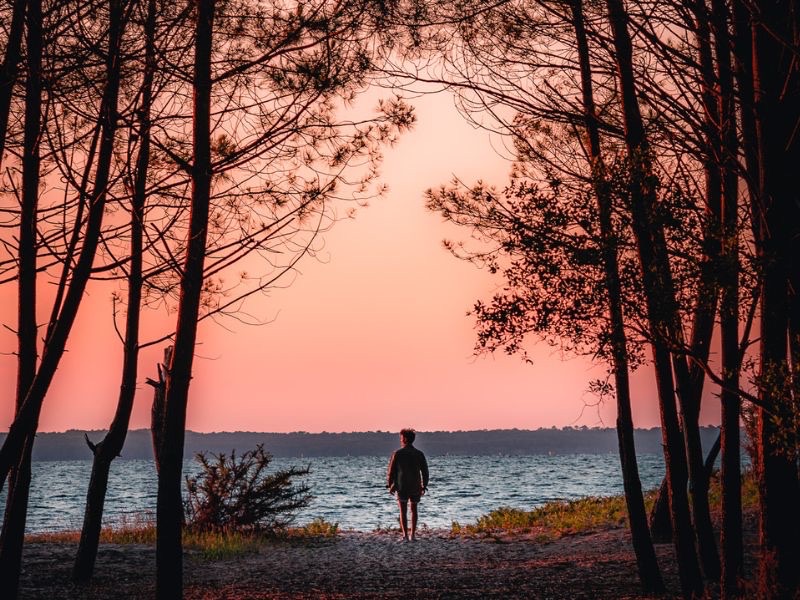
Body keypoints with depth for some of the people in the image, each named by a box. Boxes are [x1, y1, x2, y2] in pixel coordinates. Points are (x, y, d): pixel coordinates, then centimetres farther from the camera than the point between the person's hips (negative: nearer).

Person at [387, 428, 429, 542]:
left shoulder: (397, 454, -7)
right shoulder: (419, 454, 0)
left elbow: (391, 471, -5)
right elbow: (425, 471, 3)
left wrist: (390, 485, 5)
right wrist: (424, 486, 11)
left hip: (401, 486, -2)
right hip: (416, 487, 3)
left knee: (403, 511, -1)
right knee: (414, 510, 15)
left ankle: (405, 535, -11)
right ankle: (413, 535, 13)